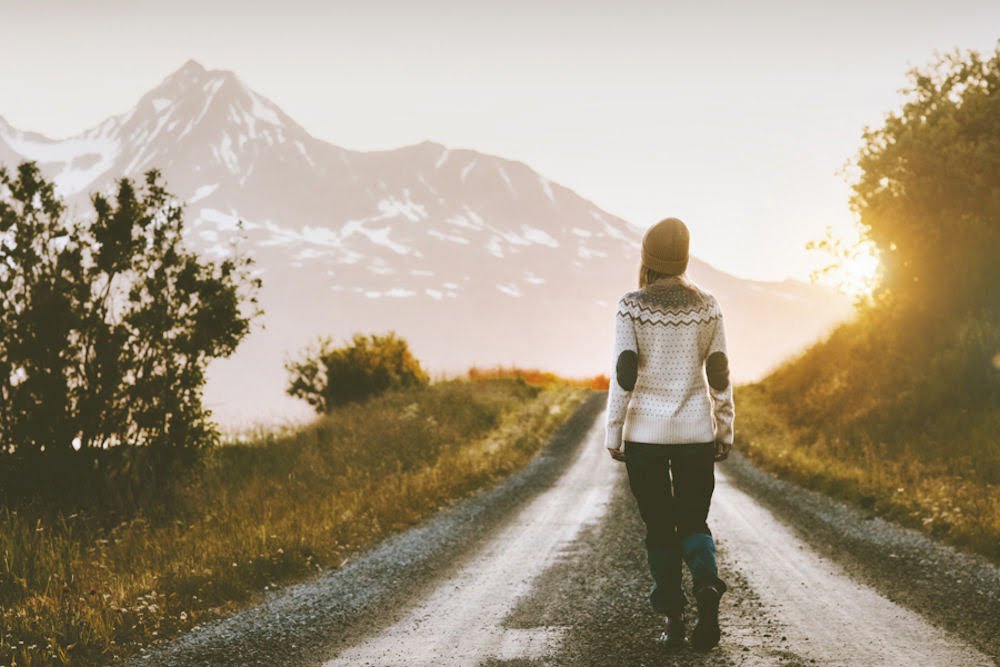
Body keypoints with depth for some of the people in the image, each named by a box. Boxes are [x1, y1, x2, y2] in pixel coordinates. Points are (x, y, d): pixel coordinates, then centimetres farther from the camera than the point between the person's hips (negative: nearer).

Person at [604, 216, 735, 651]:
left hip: (645, 431, -2)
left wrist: (613, 434, -3)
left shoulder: (631, 307, -7)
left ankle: (673, 619, 5)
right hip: (695, 431, 2)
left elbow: (623, 374, -10)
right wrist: (725, 432, 10)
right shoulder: (706, 307, 2)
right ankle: (707, 586, -19)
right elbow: (719, 374, 3)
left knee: (659, 527, 9)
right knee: (693, 522, 10)